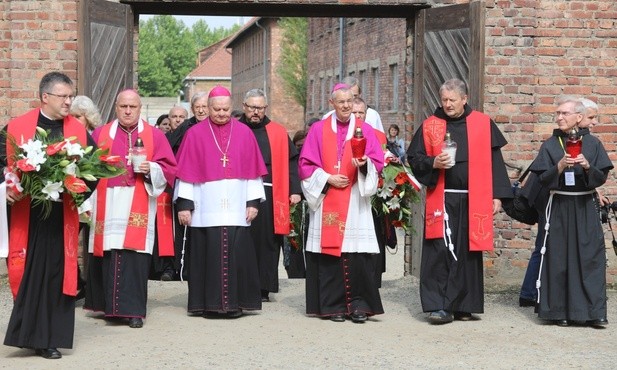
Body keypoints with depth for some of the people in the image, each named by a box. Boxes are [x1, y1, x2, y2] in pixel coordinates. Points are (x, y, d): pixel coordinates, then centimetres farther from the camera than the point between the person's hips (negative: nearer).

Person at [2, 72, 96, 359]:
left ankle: (48, 338, 11)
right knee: (26, 274, 3)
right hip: (25, 215, -1)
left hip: (61, 216, 1)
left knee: (56, 274, 3)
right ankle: (29, 333, 16)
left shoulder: (78, 131, 5)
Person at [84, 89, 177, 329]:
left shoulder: (155, 136, 8)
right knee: (109, 257, -2)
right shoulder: (100, 134, 12)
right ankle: (111, 306, 9)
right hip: (107, 208, 1)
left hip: (138, 210, -1)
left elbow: (169, 168, 4)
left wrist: (151, 169, -13)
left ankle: (133, 309, -3)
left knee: (135, 257, -7)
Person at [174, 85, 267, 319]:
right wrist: (184, 204, -4)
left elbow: (252, 170, 8)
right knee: (208, 253, -1)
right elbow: (186, 172, 2)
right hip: (205, 209, -1)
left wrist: (253, 201, 1)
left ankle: (234, 303, 7)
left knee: (235, 253, -1)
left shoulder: (244, 133, 9)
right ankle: (210, 304, 7)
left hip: (236, 209, 1)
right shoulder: (195, 134, 5)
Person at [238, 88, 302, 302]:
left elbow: (291, 162, 8)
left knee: (266, 241, 2)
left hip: (269, 195, 1)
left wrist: (295, 190, -2)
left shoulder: (278, 133, 9)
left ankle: (263, 288, 10)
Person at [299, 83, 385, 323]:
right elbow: (306, 163, 5)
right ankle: (333, 306, 5)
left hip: (356, 203, 0)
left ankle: (359, 304, 0)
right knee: (329, 254, -2)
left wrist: (365, 164, -17)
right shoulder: (318, 130, 8)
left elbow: (377, 161, 4)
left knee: (357, 255, -7)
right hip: (326, 201, 0)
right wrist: (327, 178, -7)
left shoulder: (365, 130, 9)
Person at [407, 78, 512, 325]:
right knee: (439, 253, -6)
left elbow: (494, 161, 6)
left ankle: (464, 305, 16)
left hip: (474, 200, 1)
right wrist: (433, 163, -13)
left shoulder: (483, 124, 5)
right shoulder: (430, 126, 5)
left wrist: (497, 196, 1)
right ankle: (438, 306, -3)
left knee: (468, 253, 5)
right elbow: (413, 157, 8)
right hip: (441, 200, -1)